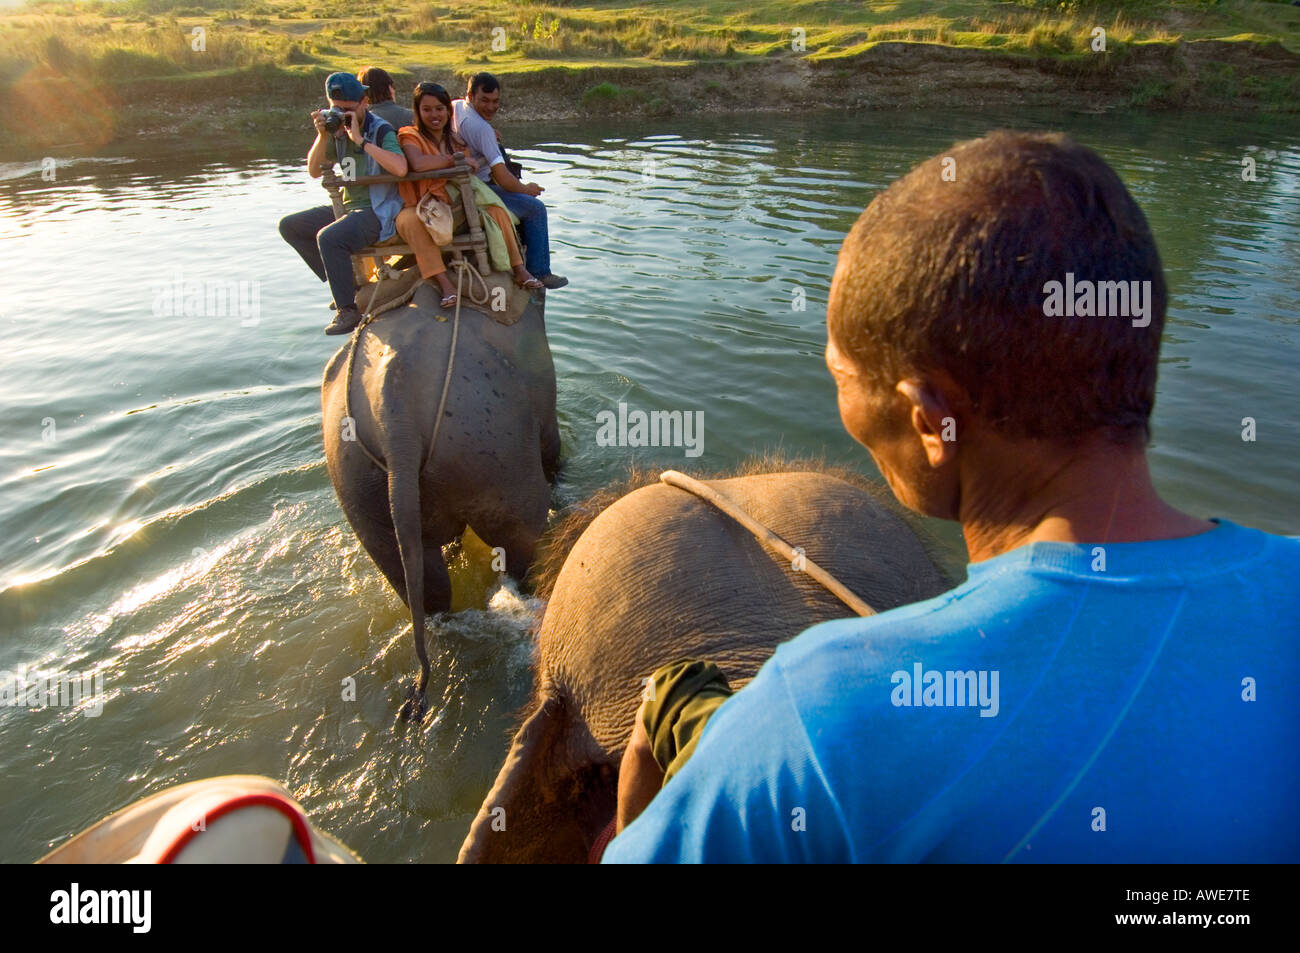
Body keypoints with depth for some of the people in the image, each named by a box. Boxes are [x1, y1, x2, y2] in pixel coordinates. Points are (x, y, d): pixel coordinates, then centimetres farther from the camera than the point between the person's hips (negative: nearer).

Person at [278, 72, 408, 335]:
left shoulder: (381, 130, -11)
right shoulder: (337, 130, 8)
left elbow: (400, 168, -32)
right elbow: (314, 171, 8)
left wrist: (361, 140, -27)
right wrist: (322, 136, -7)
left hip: (378, 210, -9)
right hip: (348, 206, 9)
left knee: (329, 237, -32)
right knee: (290, 225, 6)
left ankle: (348, 310, -20)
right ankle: (340, 282, 8)